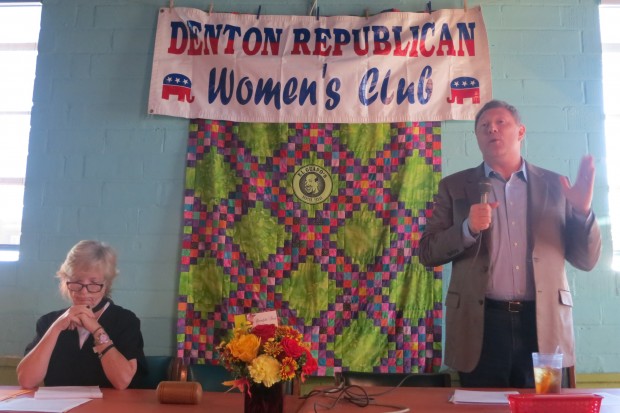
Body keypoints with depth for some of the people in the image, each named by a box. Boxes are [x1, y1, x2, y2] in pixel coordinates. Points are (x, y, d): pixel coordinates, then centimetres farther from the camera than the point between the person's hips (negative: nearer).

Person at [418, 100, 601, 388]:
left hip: (544, 325, 1)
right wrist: (468, 228, -15)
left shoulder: (554, 185, 9)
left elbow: (586, 260, 9)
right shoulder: (454, 186, 7)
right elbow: (428, 253, 2)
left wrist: (583, 210, -8)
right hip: (480, 325, 0)